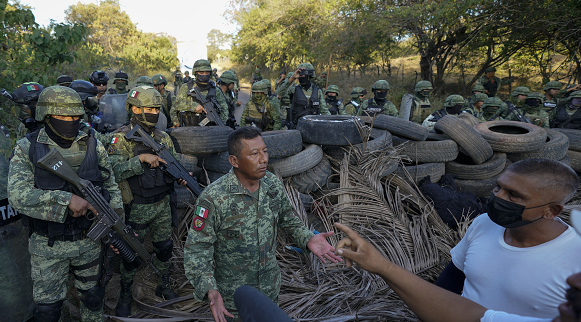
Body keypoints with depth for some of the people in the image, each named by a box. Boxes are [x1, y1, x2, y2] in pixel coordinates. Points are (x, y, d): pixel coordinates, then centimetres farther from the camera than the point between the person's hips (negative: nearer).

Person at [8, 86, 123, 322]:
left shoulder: (93, 146, -3)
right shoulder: (27, 148, -8)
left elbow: (111, 186, 3)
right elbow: (18, 195, -18)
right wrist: (66, 200, -31)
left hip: (90, 241, 2)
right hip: (48, 246, -1)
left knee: (93, 298, 19)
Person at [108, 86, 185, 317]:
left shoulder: (163, 137, 3)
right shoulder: (122, 138, -13)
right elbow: (113, 170, -24)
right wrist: (141, 158, -32)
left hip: (162, 204, 5)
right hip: (137, 209, -4)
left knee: (164, 248, 16)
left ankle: (164, 286, 39)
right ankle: (125, 296, 34)